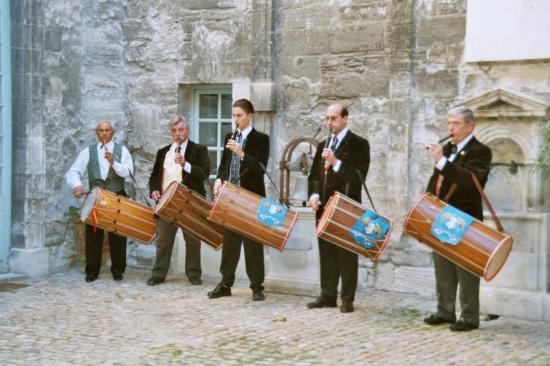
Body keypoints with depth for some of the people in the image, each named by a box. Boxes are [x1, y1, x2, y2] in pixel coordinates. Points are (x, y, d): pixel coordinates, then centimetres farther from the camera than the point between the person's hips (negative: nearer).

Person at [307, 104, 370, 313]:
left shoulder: (358, 144, -4)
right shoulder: (323, 145, 16)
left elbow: (359, 176, -14)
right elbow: (314, 174, 17)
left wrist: (336, 163, -23)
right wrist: (314, 194, -1)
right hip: (324, 207, 6)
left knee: (346, 255, -1)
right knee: (326, 253, 8)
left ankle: (347, 299, 4)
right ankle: (327, 296, 15)